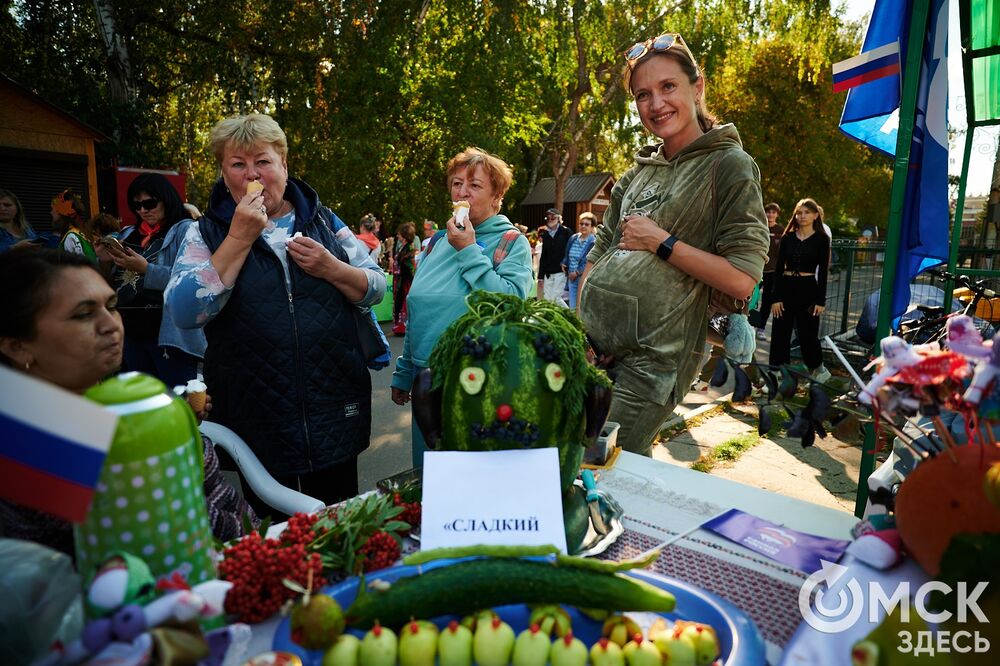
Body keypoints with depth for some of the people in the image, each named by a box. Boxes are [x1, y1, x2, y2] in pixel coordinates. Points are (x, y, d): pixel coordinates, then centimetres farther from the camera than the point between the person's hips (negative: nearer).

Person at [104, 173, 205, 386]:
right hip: (131, 332, 7)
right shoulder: (129, 234, 16)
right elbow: (116, 281, 16)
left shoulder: (185, 230, -5)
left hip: (169, 334, -7)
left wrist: (146, 269, -21)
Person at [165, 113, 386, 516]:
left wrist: (331, 268, -14)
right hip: (257, 419, -1)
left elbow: (376, 289, 5)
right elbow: (184, 312, -14)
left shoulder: (323, 220, 5)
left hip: (335, 413, 2)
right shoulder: (206, 233, 1)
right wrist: (239, 237, -16)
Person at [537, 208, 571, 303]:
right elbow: (543, 256, 15)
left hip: (561, 271, -5)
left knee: (555, 298, -11)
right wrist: (540, 277, 13)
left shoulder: (565, 232, 0)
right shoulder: (545, 234, 15)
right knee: (547, 299, 3)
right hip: (548, 273, 5)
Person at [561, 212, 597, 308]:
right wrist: (564, 263, 3)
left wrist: (577, 272, -14)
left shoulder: (593, 243, -12)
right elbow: (567, 256, 21)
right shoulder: (573, 238, 9)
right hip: (572, 278, 6)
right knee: (572, 307, 14)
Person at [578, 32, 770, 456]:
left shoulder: (729, 166, -4)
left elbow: (742, 280, -12)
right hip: (592, 345, 7)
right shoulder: (638, 172, 14)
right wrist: (577, 326, 3)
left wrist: (661, 241, -12)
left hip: (653, 357, -6)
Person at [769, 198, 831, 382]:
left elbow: (823, 271, -2)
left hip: (808, 289, -2)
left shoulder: (821, 239, 0)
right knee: (780, 333, 3)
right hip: (785, 287, 3)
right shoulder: (787, 237, 6)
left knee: (807, 333, 3)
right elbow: (778, 267, 3)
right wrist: (775, 297, -4)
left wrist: (821, 300, -7)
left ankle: (818, 368, 28)